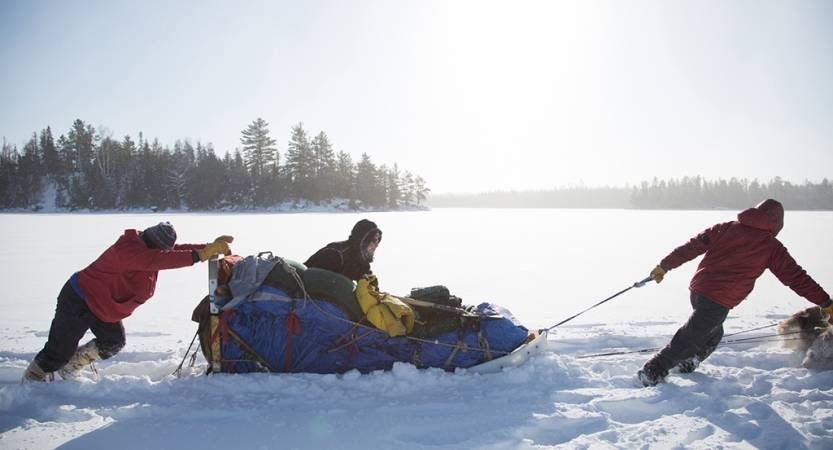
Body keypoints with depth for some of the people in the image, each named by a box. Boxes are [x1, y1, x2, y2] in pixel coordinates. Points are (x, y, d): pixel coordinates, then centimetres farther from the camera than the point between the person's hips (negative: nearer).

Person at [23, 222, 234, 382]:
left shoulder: (147, 248, -6)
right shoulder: (128, 251, -35)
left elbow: (178, 250, -9)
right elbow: (159, 259, -50)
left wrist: (210, 247, -23)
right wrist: (200, 255, -55)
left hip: (101, 305, 9)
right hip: (79, 303, -9)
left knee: (114, 342, 8)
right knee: (60, 350, 3)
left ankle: (70, 366, 27)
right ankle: (31, 379, 28)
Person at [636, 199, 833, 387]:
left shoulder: (726, 228, 10)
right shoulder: (771, 246, 0)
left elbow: (692, 246, 6)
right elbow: (795, 277, 5)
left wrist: (665, 266, 8)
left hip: (697, 289, 6)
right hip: (718, 301, -6)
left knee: (713, 334, 30)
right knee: (687, 342, 2)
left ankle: (685, 366, 37)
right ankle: (650, 373, 3)